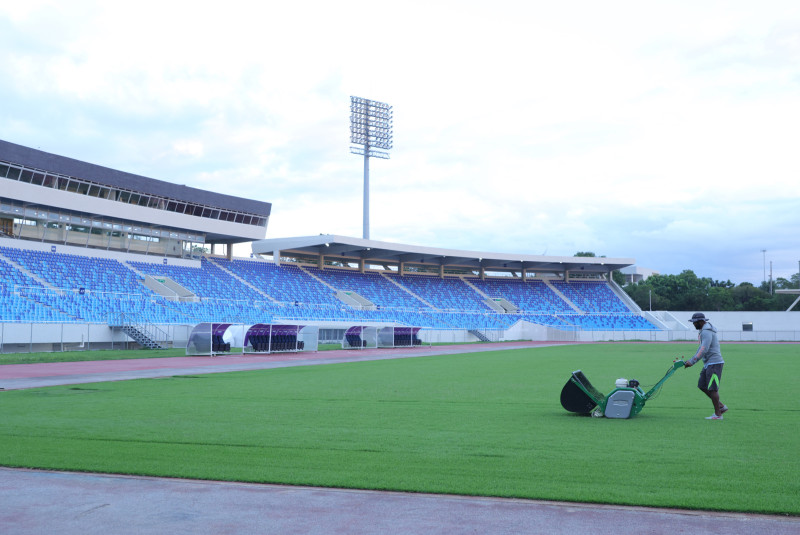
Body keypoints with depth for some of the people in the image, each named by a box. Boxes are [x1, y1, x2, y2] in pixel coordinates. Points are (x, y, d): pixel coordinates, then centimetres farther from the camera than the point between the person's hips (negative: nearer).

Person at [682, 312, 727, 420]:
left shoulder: (707, 332, -16)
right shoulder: (704, 331, 18)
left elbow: (704, 349, -24)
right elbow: (701, 348, 23)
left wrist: (692, 362, -23)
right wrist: (690, 360, 19)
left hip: (714, 363, -10)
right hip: (708, 363, 10)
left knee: (712, 388, -7)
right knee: (702, 386, 10)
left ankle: (718, 414, -1)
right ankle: (721, 406, 15)